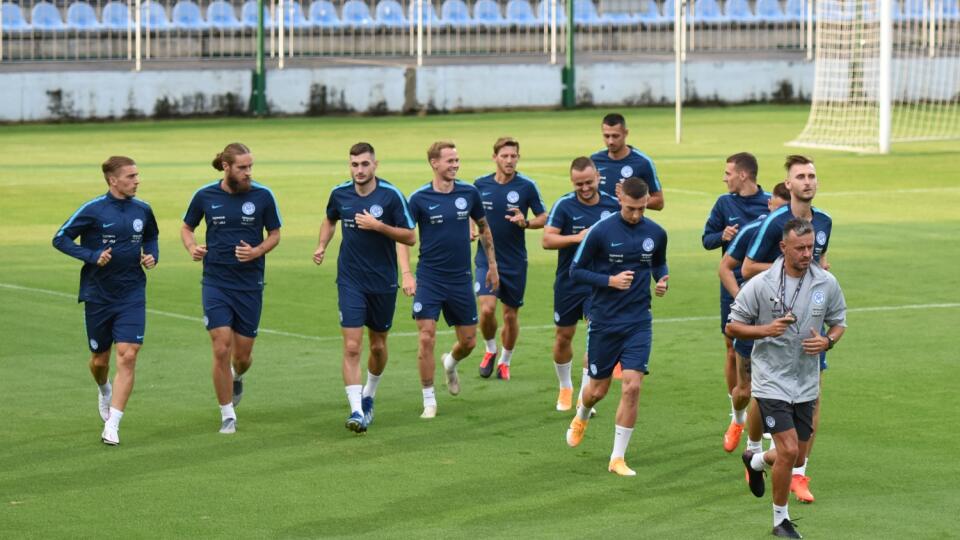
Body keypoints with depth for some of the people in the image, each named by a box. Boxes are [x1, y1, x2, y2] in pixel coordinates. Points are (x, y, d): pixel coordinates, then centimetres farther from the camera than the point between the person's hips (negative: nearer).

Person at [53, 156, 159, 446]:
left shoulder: (142, 210, 1)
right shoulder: (93, 210, -11)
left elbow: (151, 237, 21)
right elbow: (60, 238, -6)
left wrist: (152, 255, 1)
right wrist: (92, 256, -18)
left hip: (132, 295, 2)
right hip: (97, 295, -2)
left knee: (127, 356, -13)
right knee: (100, 359, 12)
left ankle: (112, 426, -11)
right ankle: (104, 390, 49)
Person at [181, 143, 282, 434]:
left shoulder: (263, 196, -4)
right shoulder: (205, 196, -3)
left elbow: (275, 234, 6)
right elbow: (187, 228, 13)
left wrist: (256, 251, -14)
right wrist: (192, 247, -9)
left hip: (250, 284, 1)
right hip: (216, 281, -1)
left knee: (243, 354, 6)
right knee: (221, 349, -11)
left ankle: (236, 378, 45)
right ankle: (227, 416, 3)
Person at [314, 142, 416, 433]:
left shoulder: (391, 195, -11)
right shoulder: (340, 193, -1)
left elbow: (410, 237, -9)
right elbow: (330, 220, 21)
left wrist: (379, 226, -21)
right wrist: (322, 245, 5)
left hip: (383, 283, -1)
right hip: (350, 281, 1)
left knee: (378, 345, 13)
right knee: (352, 347, -11)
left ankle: (368, 396, 38)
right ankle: (356, 410, -14)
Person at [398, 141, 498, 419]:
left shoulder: (469, 193, -1)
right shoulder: (419, 198, -9)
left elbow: (483, 227, 15)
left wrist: (492, 264, 17)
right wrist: (406, 274, -15)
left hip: (460, 278, 3)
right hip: (429, 278, -3)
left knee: (468, 341, 7)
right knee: (426, 338, -11)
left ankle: (450, 363, 43)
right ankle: (429, 400, 2)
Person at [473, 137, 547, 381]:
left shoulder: (527, 186, -6)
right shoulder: (480, 185, 0)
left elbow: (543, 218, 0)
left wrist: (525, 222, -19)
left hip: (515, 262, 0)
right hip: (486, 258, 0)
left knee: (511, 314, 7)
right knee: (487, 309, -15)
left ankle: (505, 362, 27)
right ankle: (490, 350, 13)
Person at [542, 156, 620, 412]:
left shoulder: (613, 205, -4)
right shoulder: (564, 205, -10)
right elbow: (547, 239, -16)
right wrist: (577, 237, -28)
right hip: (568, 282, 0)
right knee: (563, 337, 11)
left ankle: (585, 396, -4)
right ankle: (565, 388, 34)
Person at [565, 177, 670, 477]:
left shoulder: (656, 233, 0)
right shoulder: (600, 231, -11)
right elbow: (576, 270, -5)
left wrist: (662, 280, -3)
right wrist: (610, 280, -18)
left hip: (638, 322, 2)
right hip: (604, 321, -2)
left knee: (632, 387, -11)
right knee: (598, 389, 10)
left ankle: (618, 458, -1)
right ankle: (582, 416, 47)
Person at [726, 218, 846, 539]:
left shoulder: (827, 283, -3)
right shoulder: (760, 285, -12)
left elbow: (839, 322, 11)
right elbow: (732, 327, -4)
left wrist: (828, 341, -11)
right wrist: (767, 329, -22)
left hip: (806, 383, 4)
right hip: (771, 381, -4)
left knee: (796, 455, 11)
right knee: (789, 450, -15)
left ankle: (755, 461, 46)